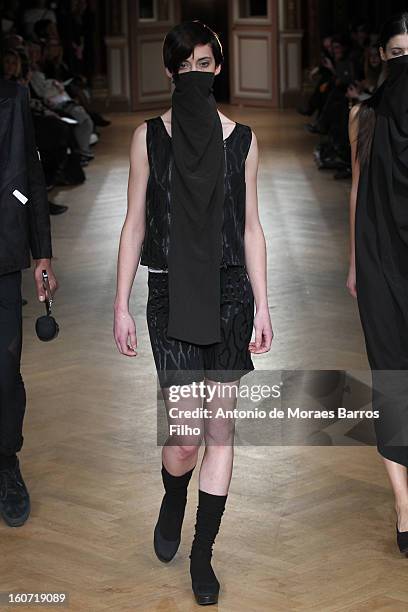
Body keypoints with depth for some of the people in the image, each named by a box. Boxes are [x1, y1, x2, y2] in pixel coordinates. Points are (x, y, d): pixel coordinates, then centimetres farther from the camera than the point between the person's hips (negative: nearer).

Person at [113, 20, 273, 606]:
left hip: (229, 294, 2)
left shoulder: (241, 138, 4)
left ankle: (202, 553, 17)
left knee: (221, 428, 3)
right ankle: (173, 502, 29)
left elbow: (251, 227, 7)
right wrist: (121, 305, 1)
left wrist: (262, 305, 4)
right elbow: (134, 226, 4)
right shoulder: (149, 136, 1)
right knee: (186, 433, -6)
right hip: (171, 295, -1)